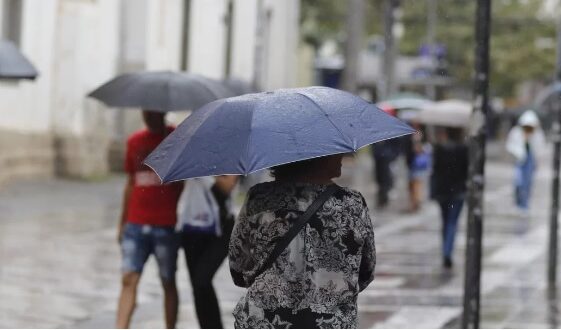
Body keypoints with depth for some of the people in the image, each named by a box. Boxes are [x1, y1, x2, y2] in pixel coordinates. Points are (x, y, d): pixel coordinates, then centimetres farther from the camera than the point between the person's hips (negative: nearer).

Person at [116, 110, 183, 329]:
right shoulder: (134, 142, 12)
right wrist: (123, 222, 18)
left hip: (166, 226, -3)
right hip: (136, 225, 3)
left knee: (168, 282, 6)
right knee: (129, 280, -7)